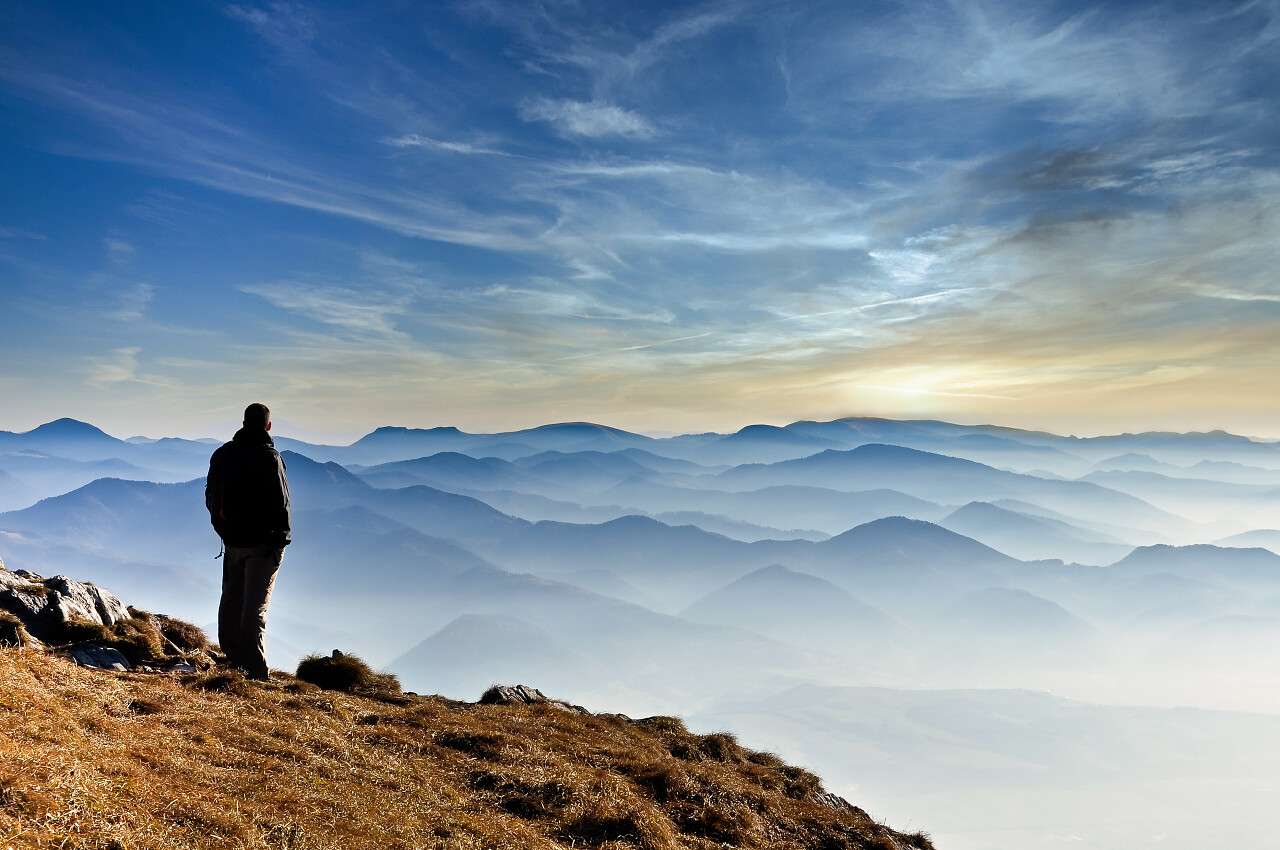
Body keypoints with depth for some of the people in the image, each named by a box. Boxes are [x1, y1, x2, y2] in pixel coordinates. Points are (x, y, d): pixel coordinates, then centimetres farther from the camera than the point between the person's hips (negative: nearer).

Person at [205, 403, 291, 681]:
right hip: (263, 543, -6)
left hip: (231, 541, 6)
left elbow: (211, 498, 13)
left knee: (231, 600, 20)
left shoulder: (221, 454, 4)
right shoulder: (269, 458, -18)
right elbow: (280, 502, -18)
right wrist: (281, 535, -4)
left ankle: (233, 658, 33)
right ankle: (255, 671, -1)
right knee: (255, 606, -3)